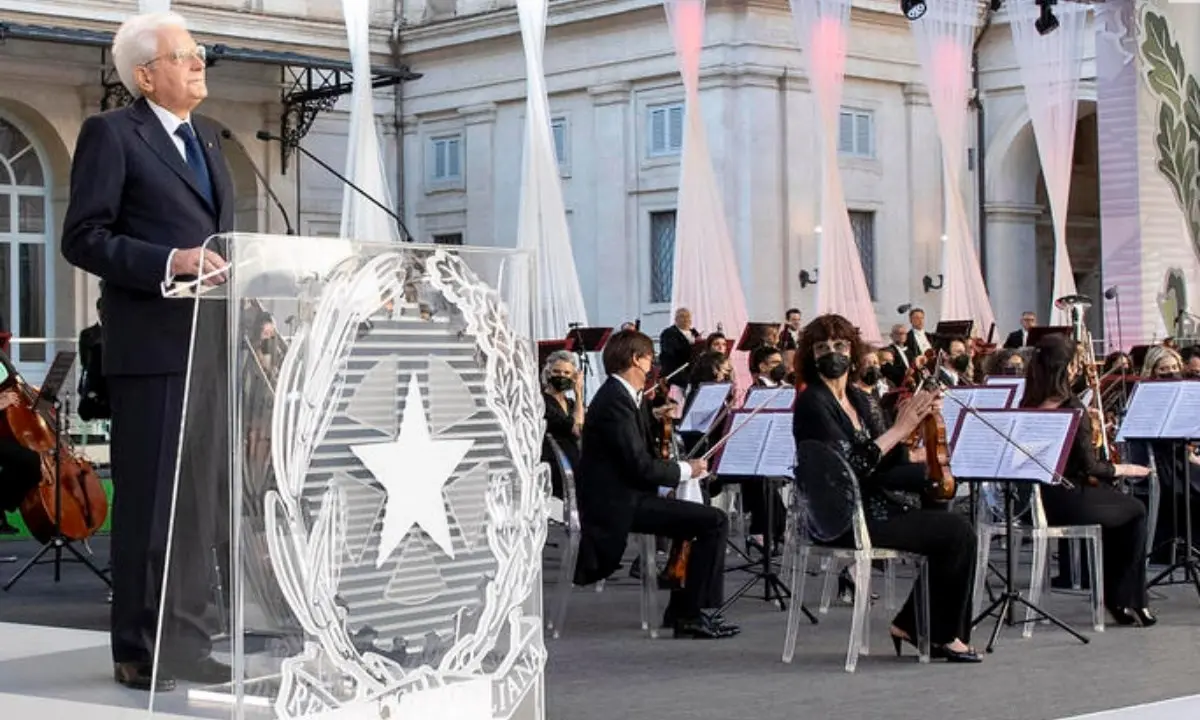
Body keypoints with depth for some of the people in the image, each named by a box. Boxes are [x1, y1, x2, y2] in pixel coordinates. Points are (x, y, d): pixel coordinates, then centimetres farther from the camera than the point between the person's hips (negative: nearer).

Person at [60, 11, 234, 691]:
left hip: (213, 345, 7)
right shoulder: (111, 134, -3)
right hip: (152, 346, -7)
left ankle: (187, 643, 17)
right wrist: (170, 263, -21)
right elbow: (84, 238, -10)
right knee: (150, 500, -2)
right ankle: (140, 651, 6)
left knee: (200, 500, 9)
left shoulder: (207, 137, 19)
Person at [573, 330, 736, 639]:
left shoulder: (616, 395, 16)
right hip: (618, 504, -11)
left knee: (699, 518, 22)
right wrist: (685, 470, -10)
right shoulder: (616, 401, -18)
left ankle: (681, 610, 20)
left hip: (621, 497, 11)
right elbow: (641, 467, -23)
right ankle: (696, 612, -8)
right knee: (714, 521, -15)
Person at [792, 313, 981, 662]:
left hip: (872, 507, 9)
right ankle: (942, 635, 5)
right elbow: (852, 464, -23)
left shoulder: (860, 400, 13)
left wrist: (913, 424, -7)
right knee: (957, 531, -10)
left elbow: (889, 464, 8)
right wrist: (899, 429, -21)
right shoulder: (812, 403, -13)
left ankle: (910, 624, 11)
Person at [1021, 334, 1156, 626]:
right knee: (1136, 510, 19)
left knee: (1113, 498, 31)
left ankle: (1115, 595, 32)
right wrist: (1125, 469, 0)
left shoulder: (1029, 404, 5)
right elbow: (1090, 466, -16)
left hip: (1037, 499, 7)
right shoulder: (1070, 406, -16)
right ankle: (1126, 600, 26)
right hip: (1067, 501, -7)